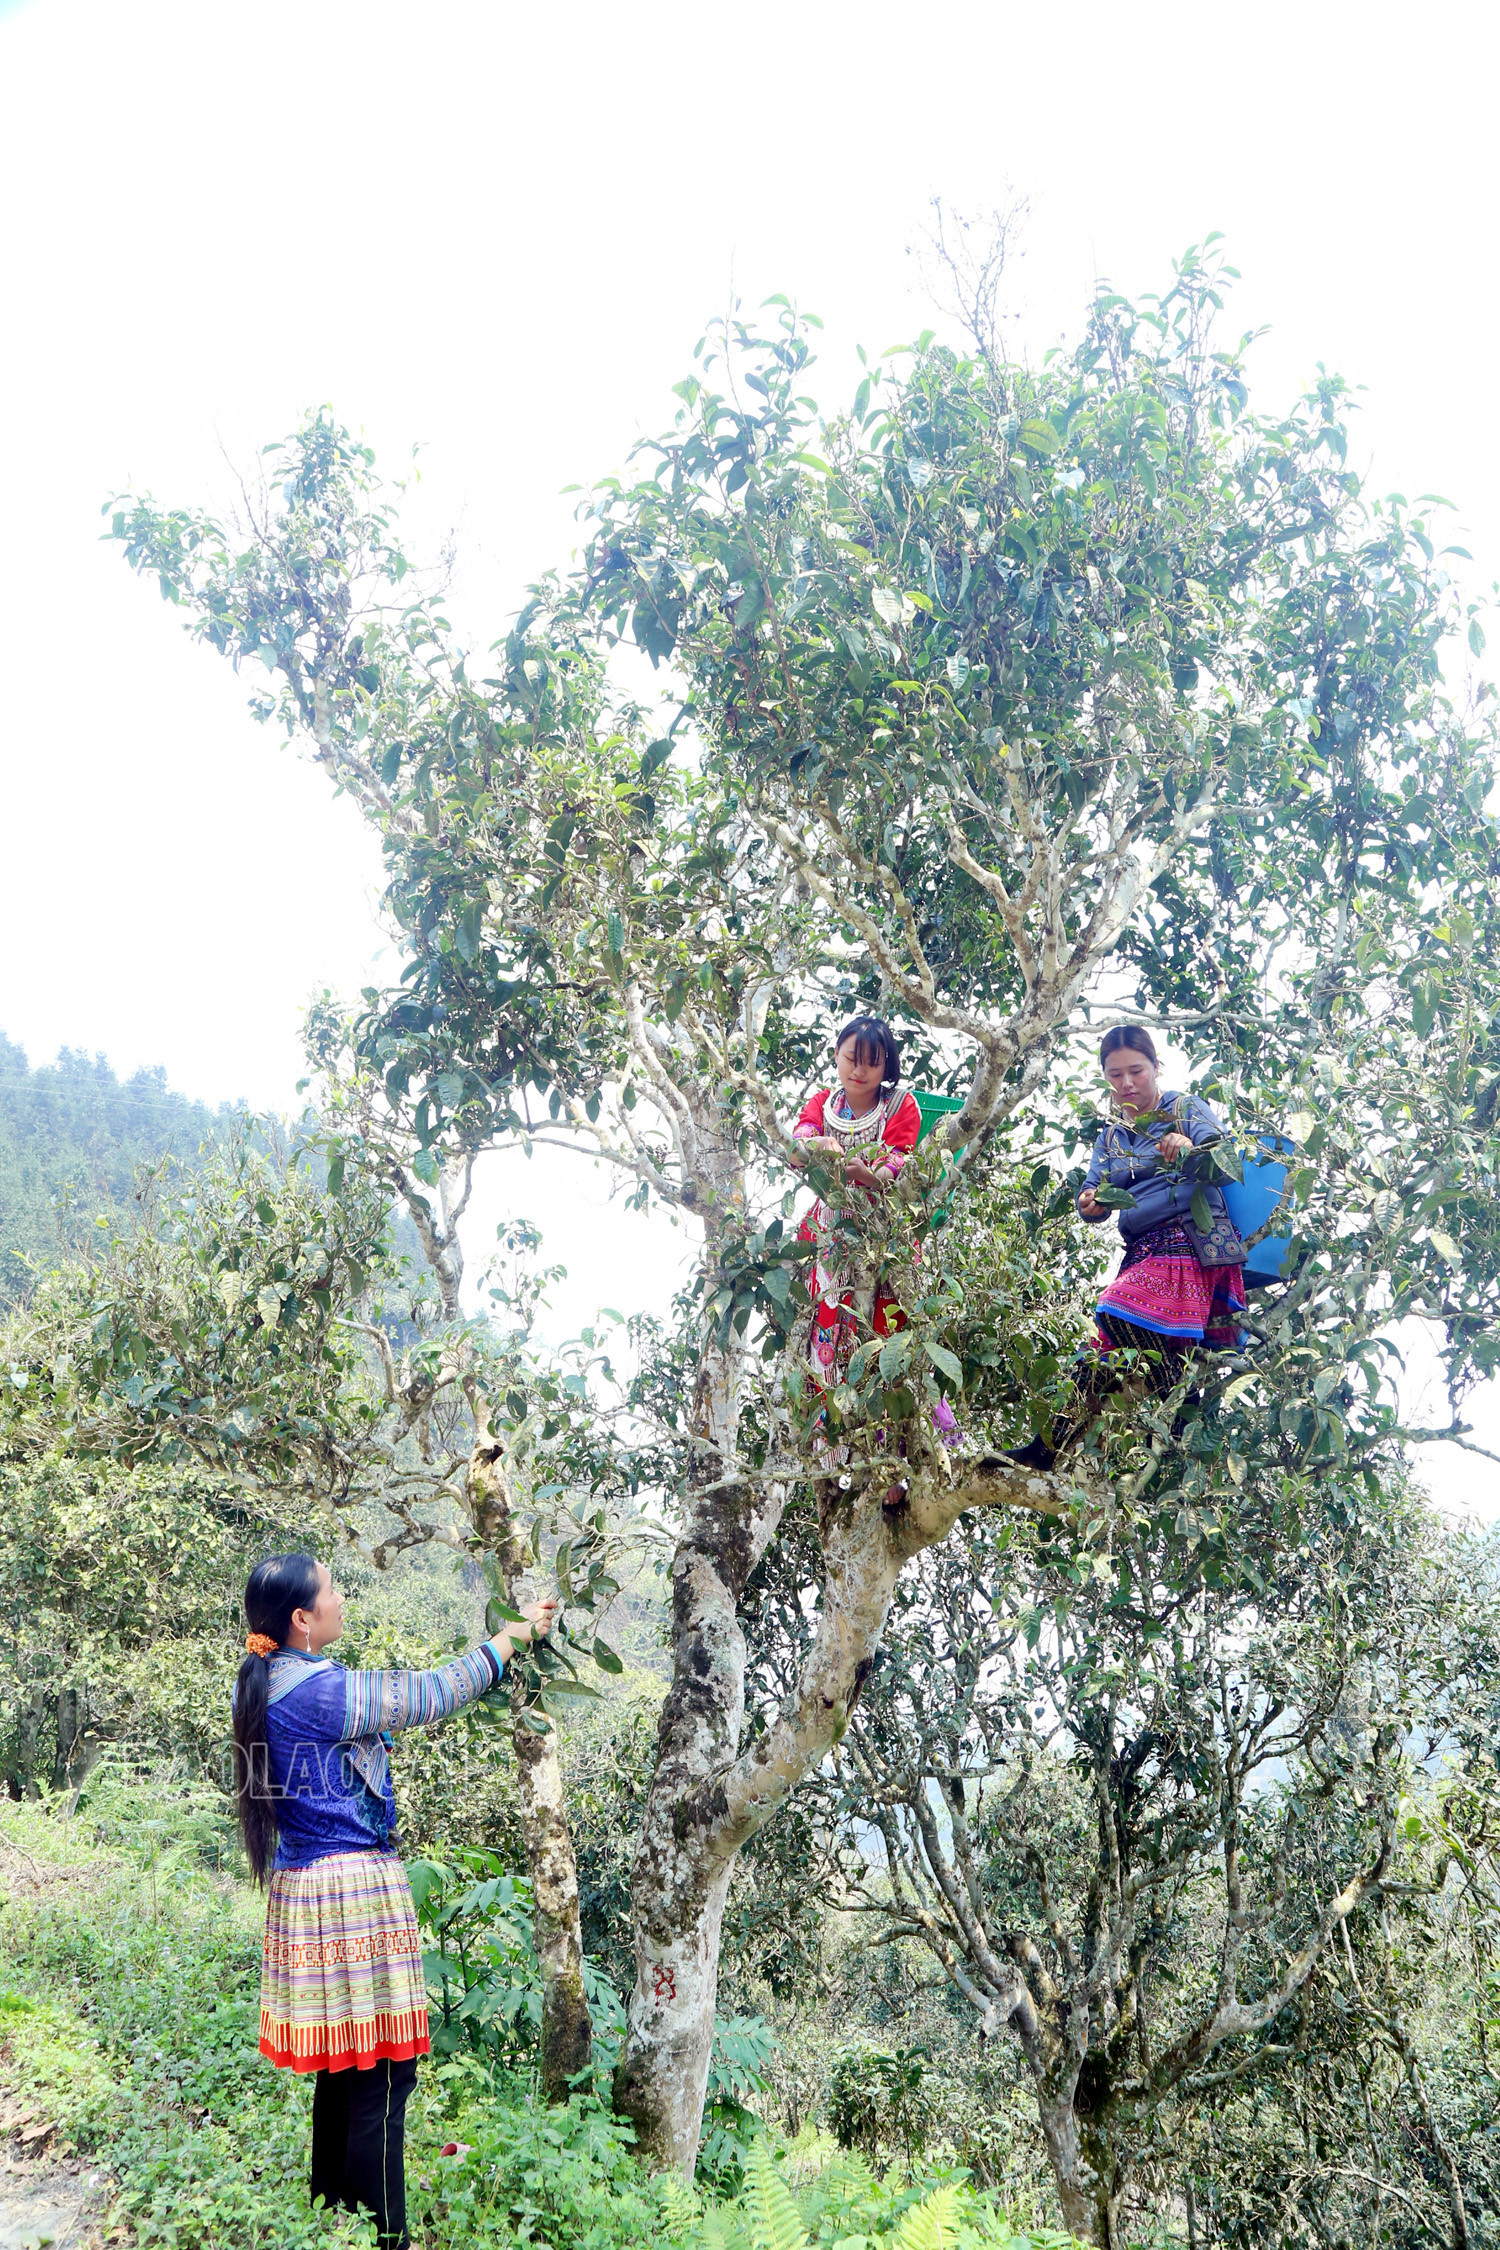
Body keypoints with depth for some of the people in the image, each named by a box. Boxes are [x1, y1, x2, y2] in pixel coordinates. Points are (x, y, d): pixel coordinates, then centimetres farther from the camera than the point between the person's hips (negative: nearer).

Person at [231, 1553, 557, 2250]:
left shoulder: (262, 1683, 8)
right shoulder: (318, 1690, -20)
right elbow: (432, 1694, -12)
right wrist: (516, 1633, -1)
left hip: (302, 1884, 10)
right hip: (352, 1886, -10)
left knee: (343, 2065, 19)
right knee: (382, 2074, -1)